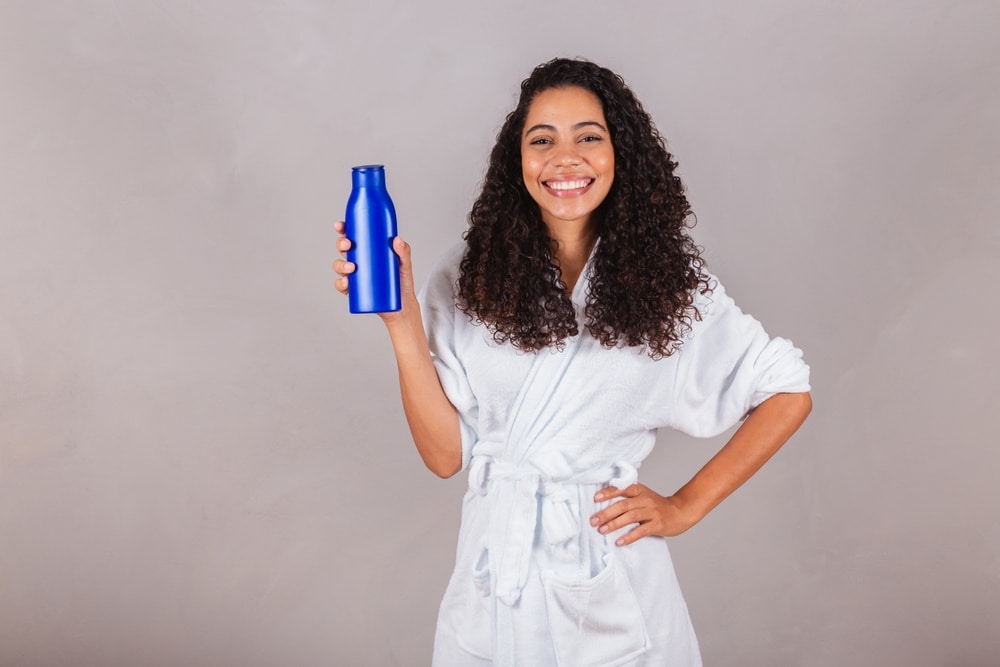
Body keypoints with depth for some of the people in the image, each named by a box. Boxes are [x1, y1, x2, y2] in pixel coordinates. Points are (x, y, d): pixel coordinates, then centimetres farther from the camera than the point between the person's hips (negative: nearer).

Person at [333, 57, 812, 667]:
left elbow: (790, 393, 1)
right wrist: (402, 320, -16)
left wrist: (685, 507, -3)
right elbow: (445, 453, -7)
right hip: (491, 581, 1)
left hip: (613, 586, -1)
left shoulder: (667, 277, -5)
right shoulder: (468, 277, -4)